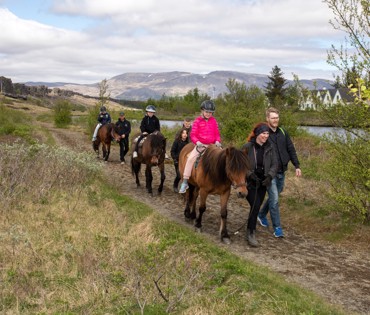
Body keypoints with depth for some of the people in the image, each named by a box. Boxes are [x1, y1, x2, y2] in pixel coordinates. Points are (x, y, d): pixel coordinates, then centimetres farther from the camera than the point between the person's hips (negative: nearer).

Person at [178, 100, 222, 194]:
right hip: (200, 145, -3)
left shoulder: (214, 121, 8)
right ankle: (185, 182, -17)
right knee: (190, 158, -22)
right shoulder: (197, 121, -1)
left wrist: (217, 141, -8)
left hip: (212, 145, 3)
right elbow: (193, 135, -3)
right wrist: (197, 142, -21)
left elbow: (217, 133, 12)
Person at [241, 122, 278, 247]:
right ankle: (251, 233, -5)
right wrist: (250, 174, -20)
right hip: (250, 182, -4)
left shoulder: (269, 148, 2)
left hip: (263, 183, 5)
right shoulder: (247, 147, -9)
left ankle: (250, 229, 30)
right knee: (255, 205, -15)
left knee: (256, 207, 11)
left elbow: (274, 164, 3)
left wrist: (270, 176, -14)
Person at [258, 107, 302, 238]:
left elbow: (291, 150, 12)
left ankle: (262, 215, 41)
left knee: (273, 197, 19)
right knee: (274, 199, -8)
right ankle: (277, 227, 0)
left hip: (281, 172, 6)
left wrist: (297, 166, 6)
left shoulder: (283, 132, 7)